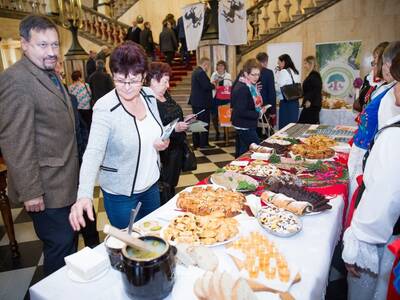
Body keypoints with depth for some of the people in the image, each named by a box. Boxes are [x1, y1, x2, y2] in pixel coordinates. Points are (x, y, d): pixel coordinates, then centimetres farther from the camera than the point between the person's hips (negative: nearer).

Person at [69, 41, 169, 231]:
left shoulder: (149, 96, -5)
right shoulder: (105, 108, -23)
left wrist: (163, 141, -11)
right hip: (120, 194, -5)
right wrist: (84, 195, -44)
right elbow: (93, 153, -30)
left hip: (151, 183, 6)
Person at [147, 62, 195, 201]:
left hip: (176, 148, 9)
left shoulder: (166, 95, 8)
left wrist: (183, 119, 7)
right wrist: (175, 128, -27)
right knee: (164, 189, 5)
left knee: (172, 185, 22)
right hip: (163, 154, -9)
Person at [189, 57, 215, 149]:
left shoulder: (195, 71, 14)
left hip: (195, 101, 10)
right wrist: (213, 85, -5)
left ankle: (196, 143, 20)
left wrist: (210, 84, 8)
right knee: (205, 123, -2)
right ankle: (203, 143, 2)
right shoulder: (201, 72, -17)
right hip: (202, 102, -10)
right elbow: (206, 86, -23)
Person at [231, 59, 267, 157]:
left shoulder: (250, 86, 9)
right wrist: (258, 114, -17)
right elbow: (241, 112, -25)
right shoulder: (242, 88, -21)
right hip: (245, 127, -10)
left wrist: (260, 109, 6)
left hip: (247, 125, 10)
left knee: (241, 151, 18)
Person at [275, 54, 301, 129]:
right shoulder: (295, 72, 15)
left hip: (286, 101, -7)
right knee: (293, 123, 11)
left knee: (284, 125, -2)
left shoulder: (283, 72, -9)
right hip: (295, 101, 8)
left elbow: (280, 88, -11)